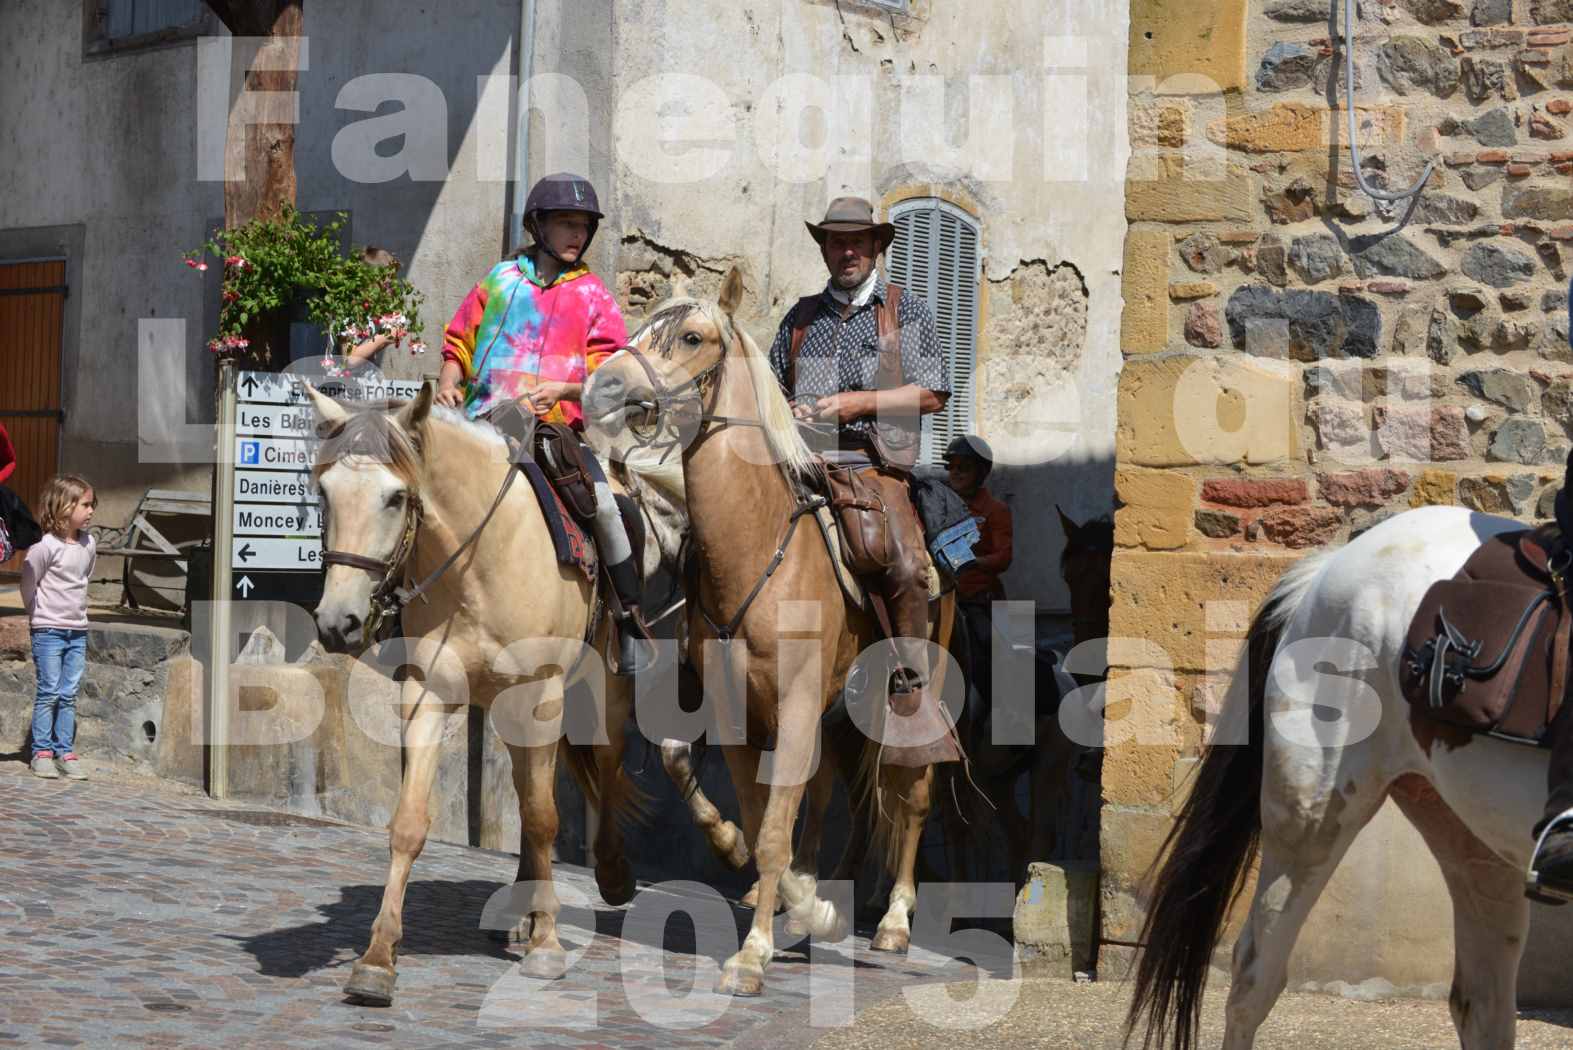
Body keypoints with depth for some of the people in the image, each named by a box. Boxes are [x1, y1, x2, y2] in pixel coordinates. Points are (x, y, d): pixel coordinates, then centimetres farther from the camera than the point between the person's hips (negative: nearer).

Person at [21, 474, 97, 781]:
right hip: (48, 631, -5)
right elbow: (28, 585, -6)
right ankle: (42, 753, 2)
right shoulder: (45, 546, -16)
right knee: (49, 693, -4)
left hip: (77, 630, 5)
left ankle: (65, 752, 9)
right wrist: (39, 616, 5)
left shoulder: (88, 544, 3)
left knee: (69, 695, 6)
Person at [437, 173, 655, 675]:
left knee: (603, 505, -21)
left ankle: (632, 620, -8)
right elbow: (458, 346, 17)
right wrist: (449, 385, -3)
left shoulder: (593, 295, 8)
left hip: (559, 428, -2)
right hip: (485, 422, 2)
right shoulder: (500, 280, 11)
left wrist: (561, 389, -17)